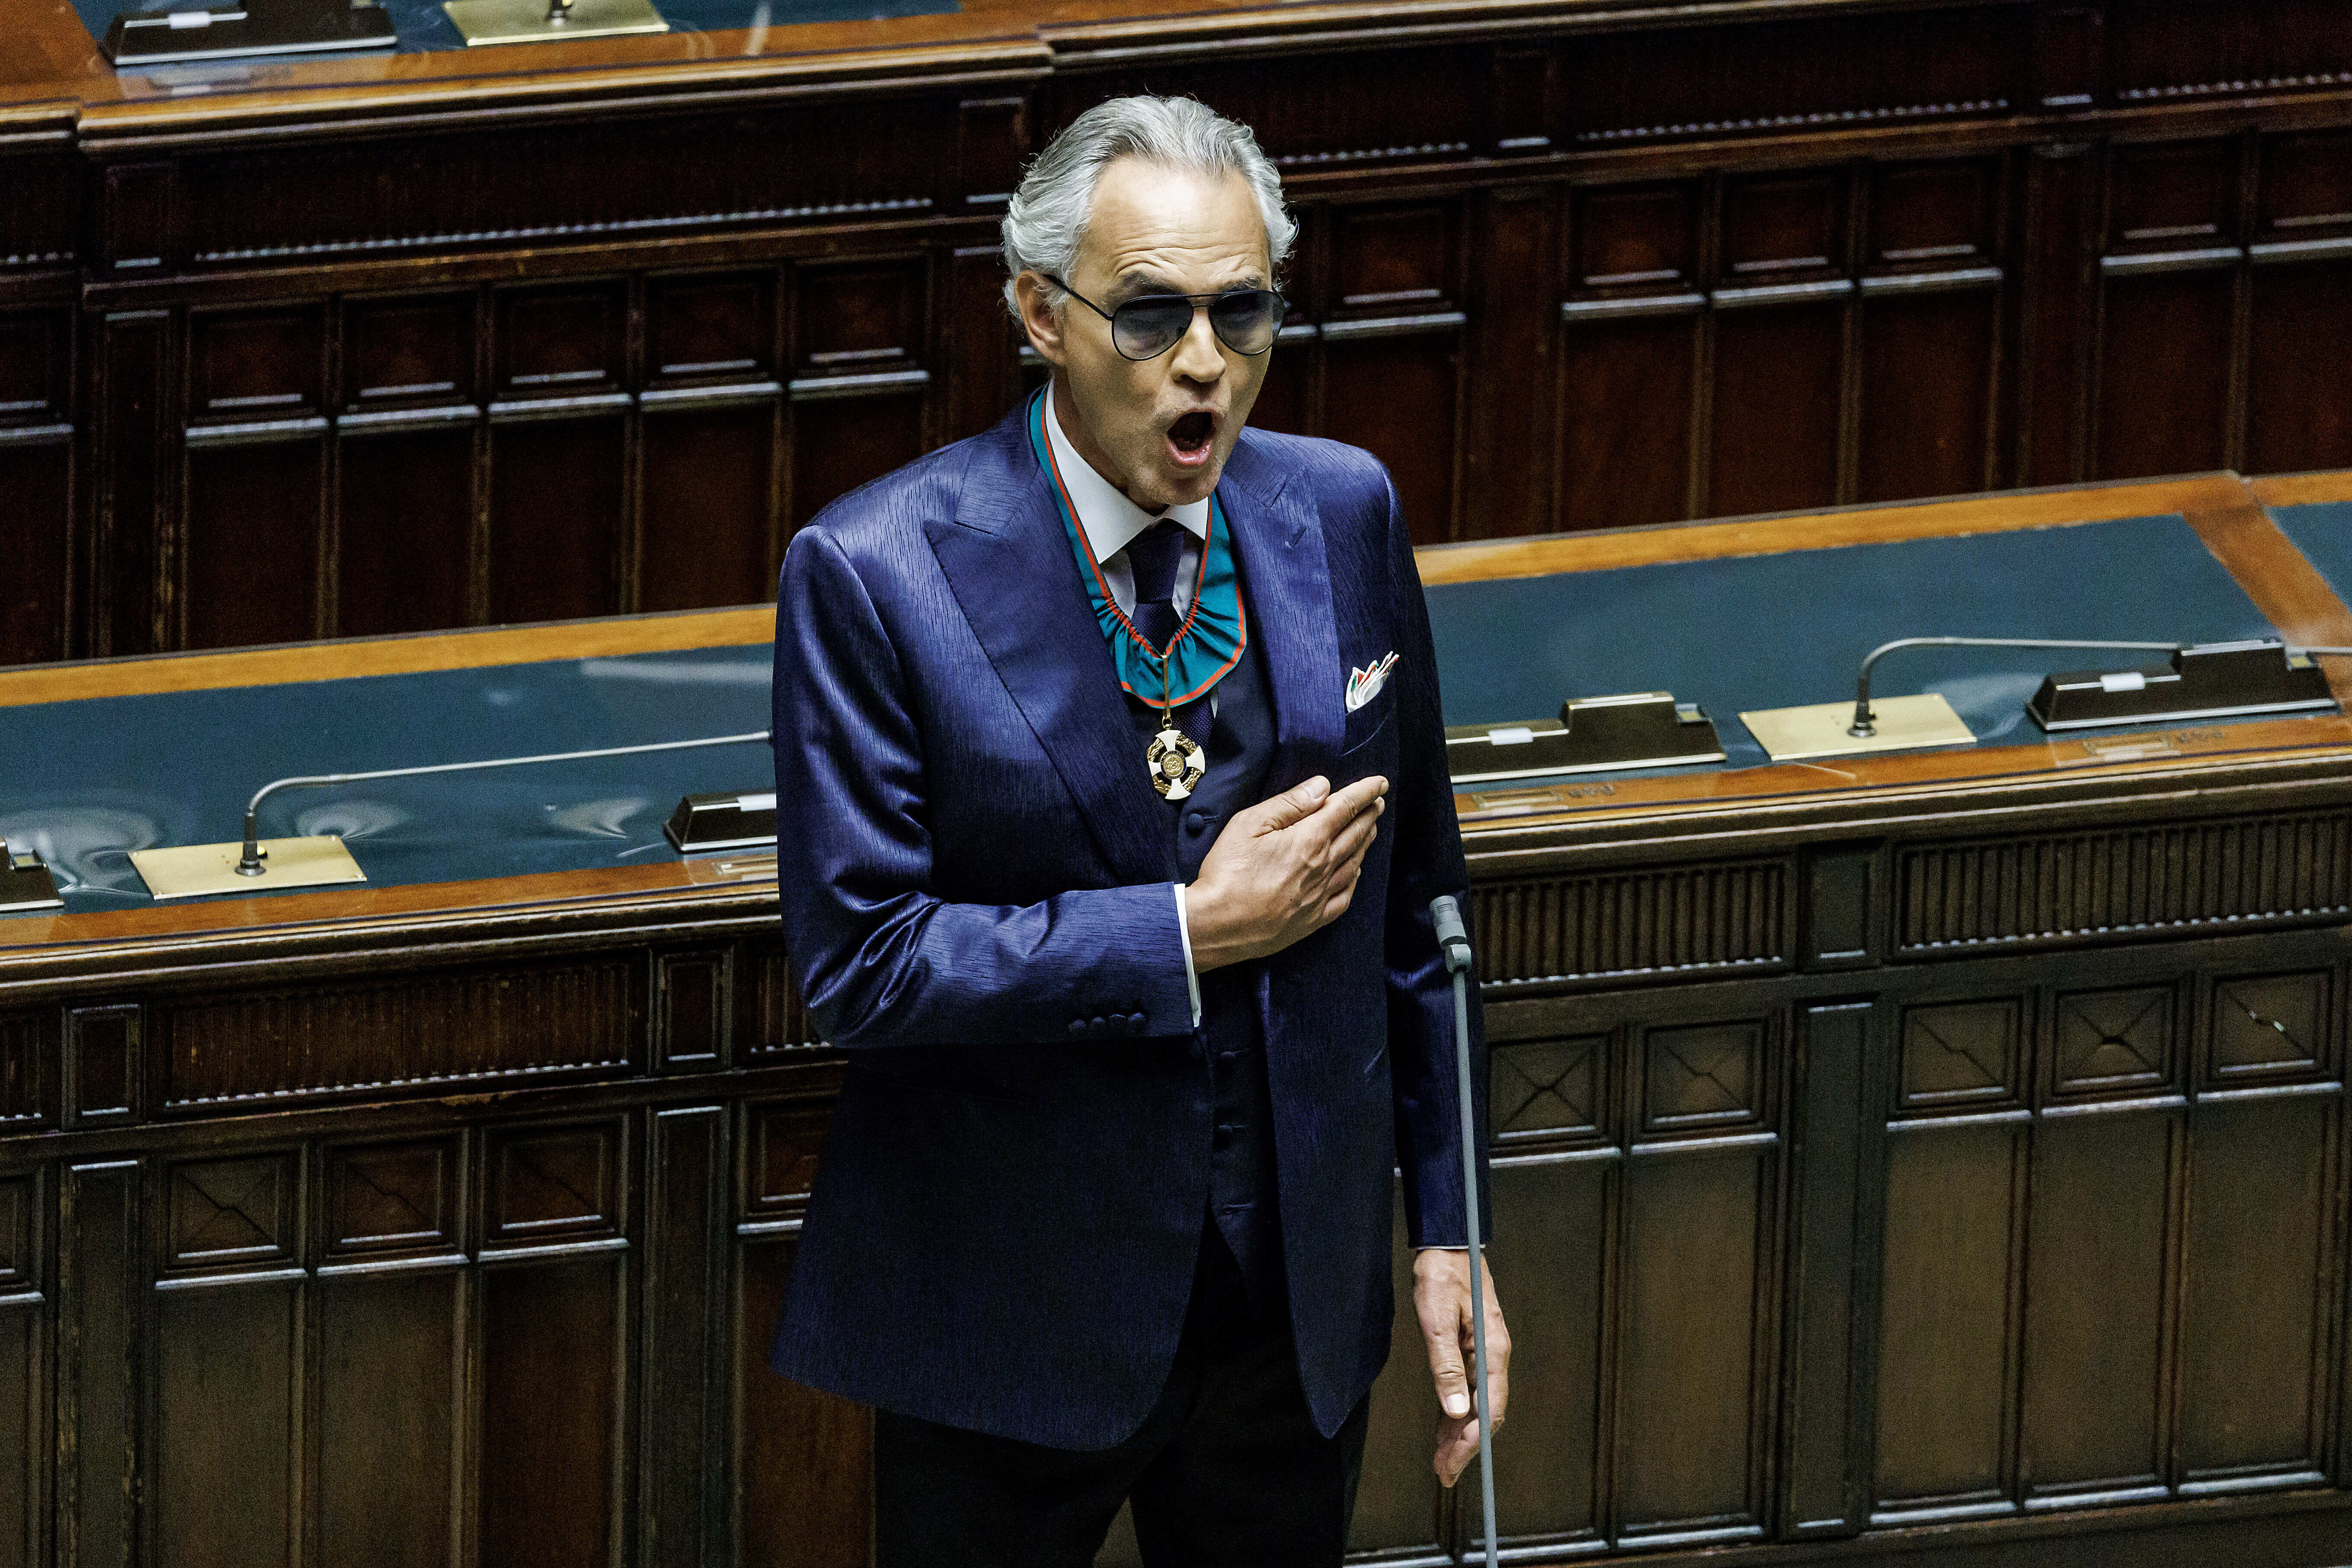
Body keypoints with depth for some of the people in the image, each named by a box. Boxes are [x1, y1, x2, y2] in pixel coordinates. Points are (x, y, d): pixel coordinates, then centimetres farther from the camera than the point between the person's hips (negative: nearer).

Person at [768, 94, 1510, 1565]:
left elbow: (1413, 903, 8)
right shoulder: (877, 576, -15)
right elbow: (858, 958, -18)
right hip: (1015, 1320, -4)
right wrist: (1190, 935, -19)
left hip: (1303, 1297, 4)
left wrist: (1449, 1225, 8)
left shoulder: (1343, 518, 0)